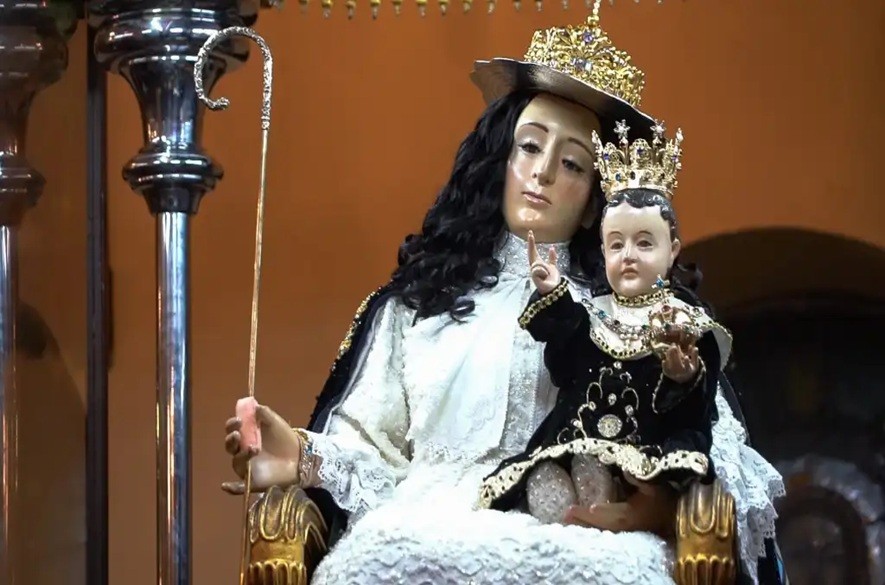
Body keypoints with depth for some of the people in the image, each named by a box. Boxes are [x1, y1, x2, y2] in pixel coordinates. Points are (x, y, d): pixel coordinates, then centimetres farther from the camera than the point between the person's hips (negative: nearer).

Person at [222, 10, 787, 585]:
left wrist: (660, 508, -15)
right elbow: (374, 445, 17)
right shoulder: (421, 298, 26)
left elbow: (719, 455, 7)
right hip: (434, 531, 2)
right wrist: (307, 456, -7)